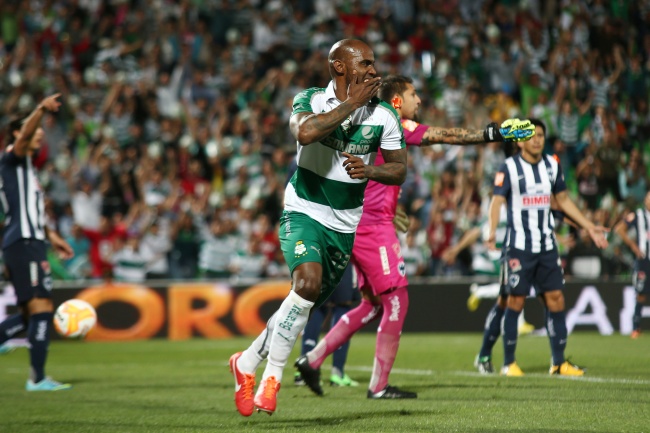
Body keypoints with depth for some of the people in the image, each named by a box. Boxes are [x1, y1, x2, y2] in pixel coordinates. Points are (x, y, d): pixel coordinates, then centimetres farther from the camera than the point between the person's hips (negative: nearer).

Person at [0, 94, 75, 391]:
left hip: (29, 244, 10)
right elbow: (24, 137, -25)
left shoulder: (25, 167, 25)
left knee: (33, 313, 11)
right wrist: (41, 109, -40)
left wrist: (51, 236, 37)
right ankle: (37, 379, -12)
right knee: (42, 308, -12)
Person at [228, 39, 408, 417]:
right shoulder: (310, 100, -11)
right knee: (308, 282, -29)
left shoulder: (384, 116, -4)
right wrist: (351, 104, -27)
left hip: (346, 226, 4)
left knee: (308, 307, 8)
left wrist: (369, 170, -19)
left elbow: (399, 169, 2)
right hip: (304, 213, -4)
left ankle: (247, 364, 30)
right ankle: (273, 376, -16)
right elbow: (304, 132, -34)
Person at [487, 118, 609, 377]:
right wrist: (492, 231, -30)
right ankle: (509, 363, 6)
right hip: (518, 246, -5)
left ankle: (559, 363, 7)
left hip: (547, 246, 5)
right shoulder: (509, 168, -7)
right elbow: (497, 201, -14)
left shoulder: (552, 165, 9)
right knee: (516, 301, -4)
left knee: (556, 299, 1)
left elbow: (563, 200, 19)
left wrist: (589, 227, 16)